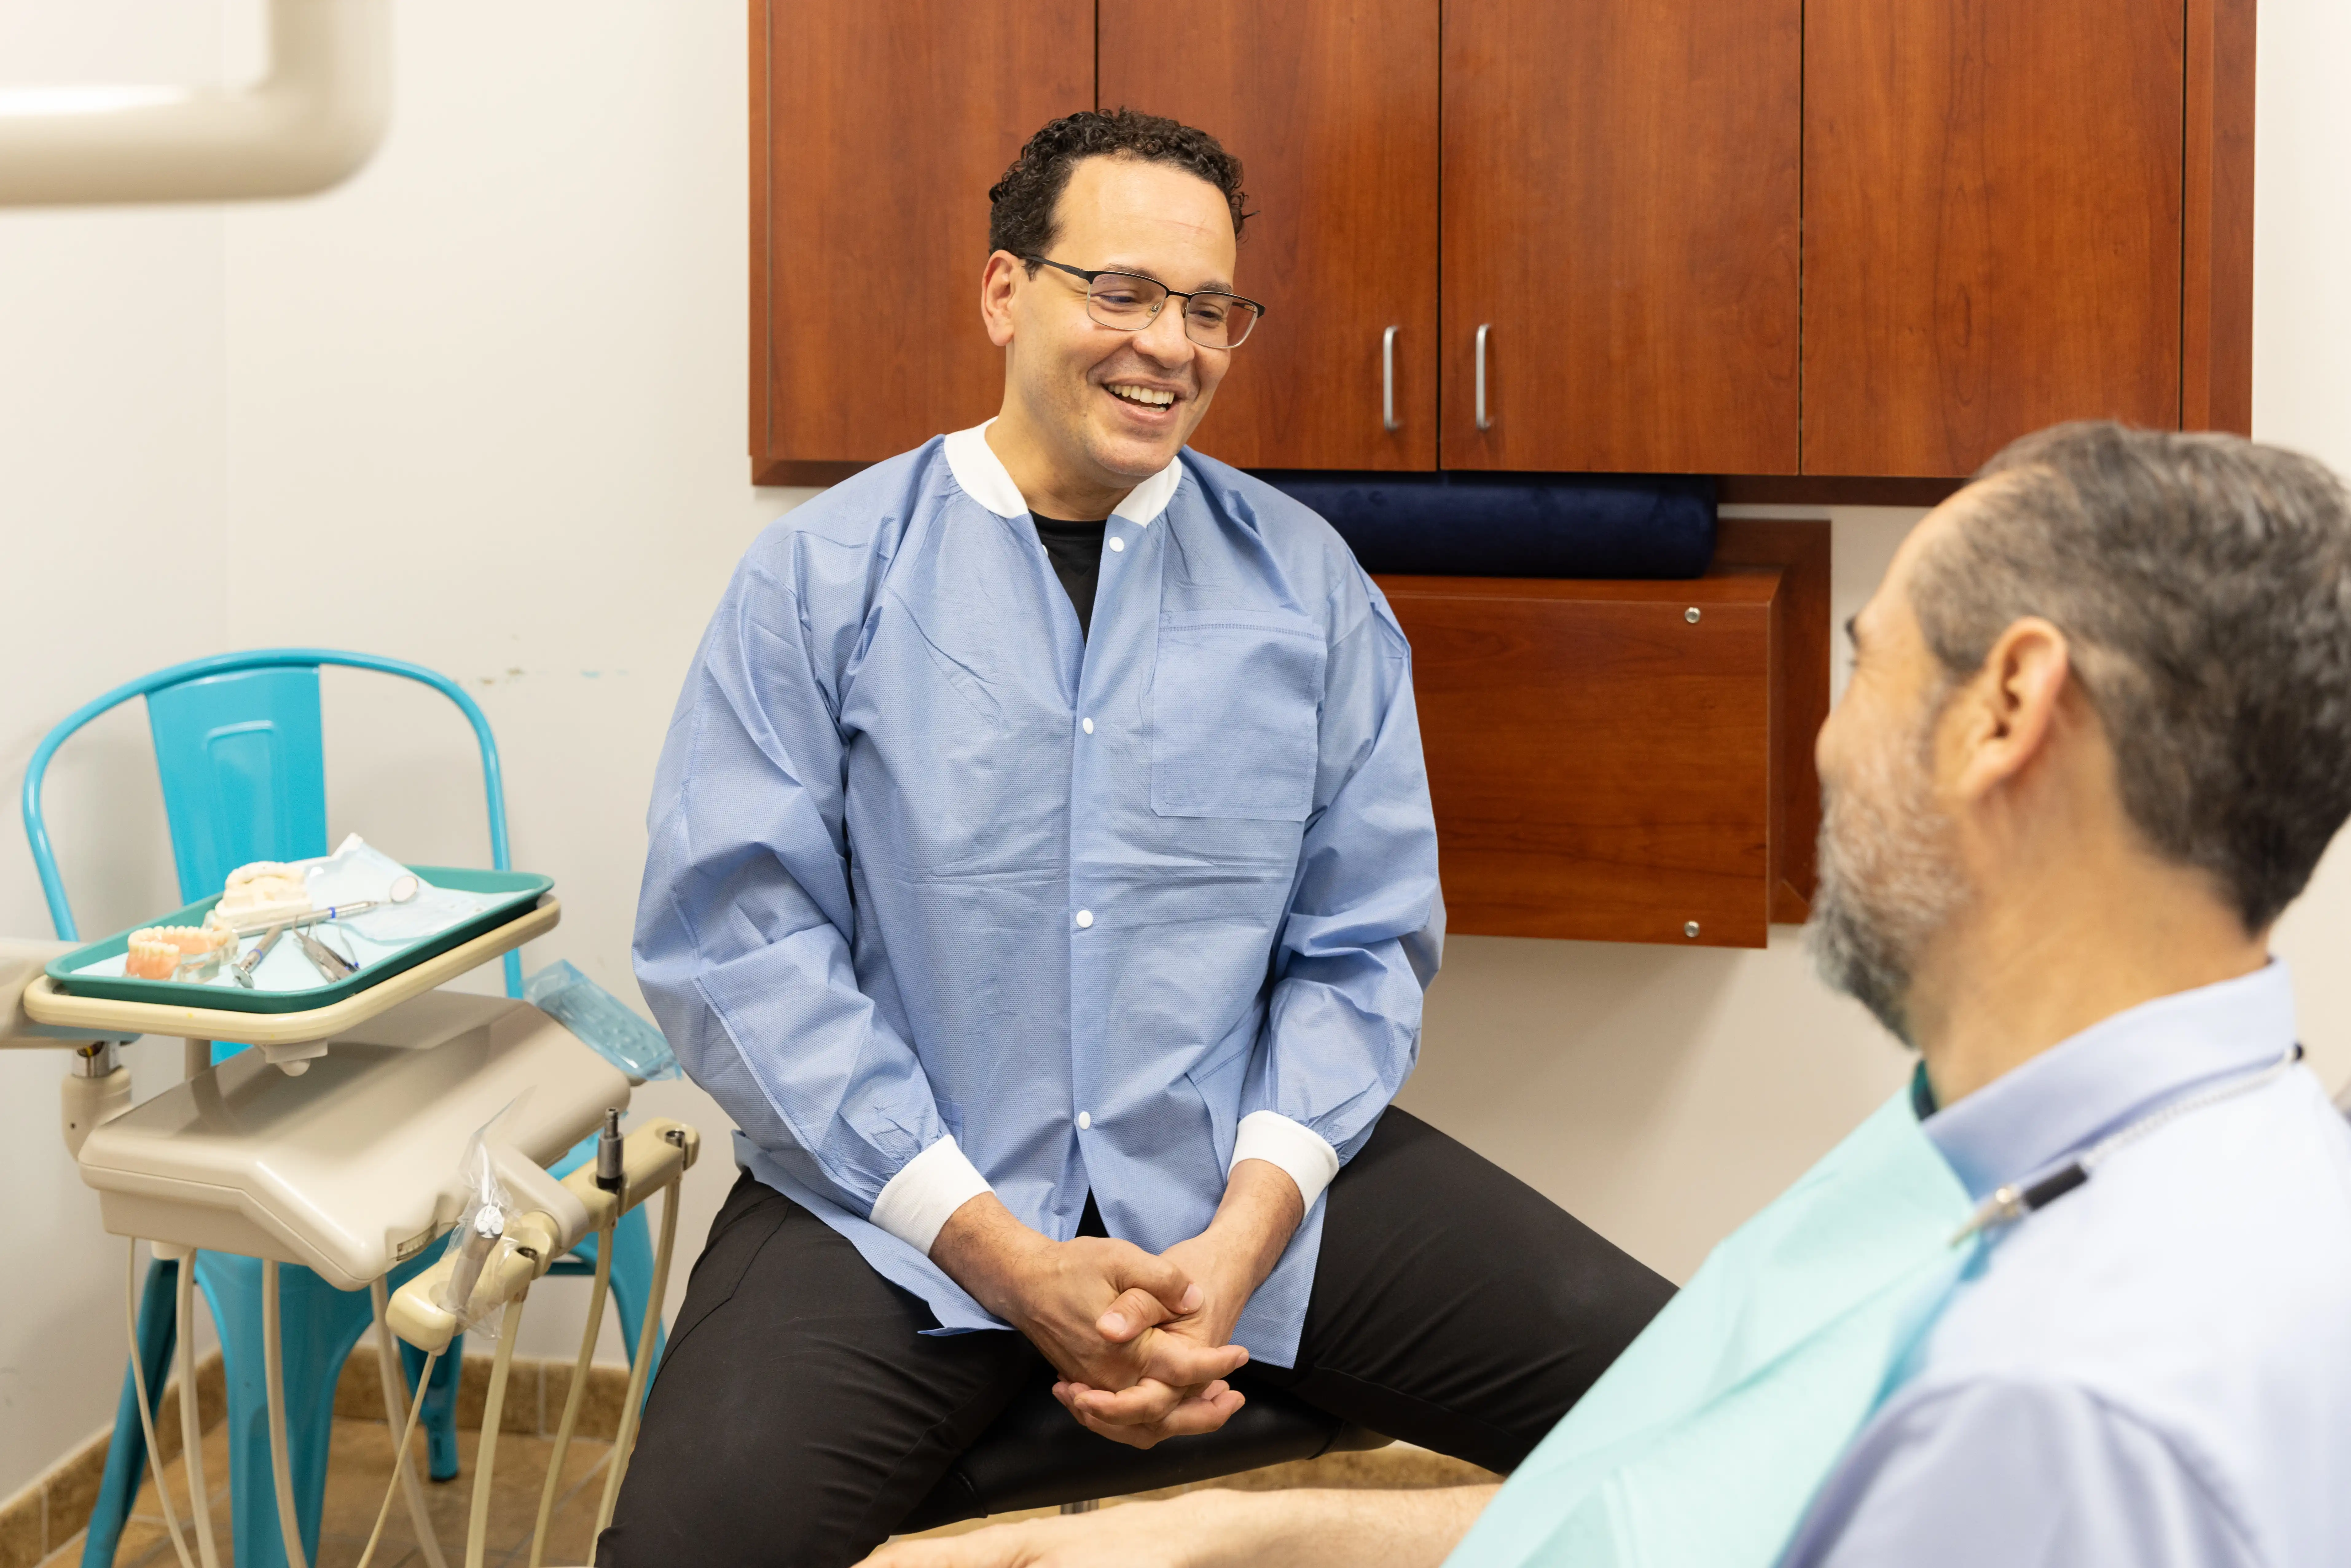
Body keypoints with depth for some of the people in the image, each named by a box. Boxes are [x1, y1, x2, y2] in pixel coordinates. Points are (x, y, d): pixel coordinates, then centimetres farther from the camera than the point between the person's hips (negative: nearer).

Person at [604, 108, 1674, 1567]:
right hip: (899, 1204, -2)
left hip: (1253, 1173, 3)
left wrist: (1243, 1237, -10)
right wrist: (1007, 1261, -14)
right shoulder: (821, 576, 1)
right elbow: (735, 940, -6)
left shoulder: (1309, 583, 7)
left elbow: (1364, 948, 6)